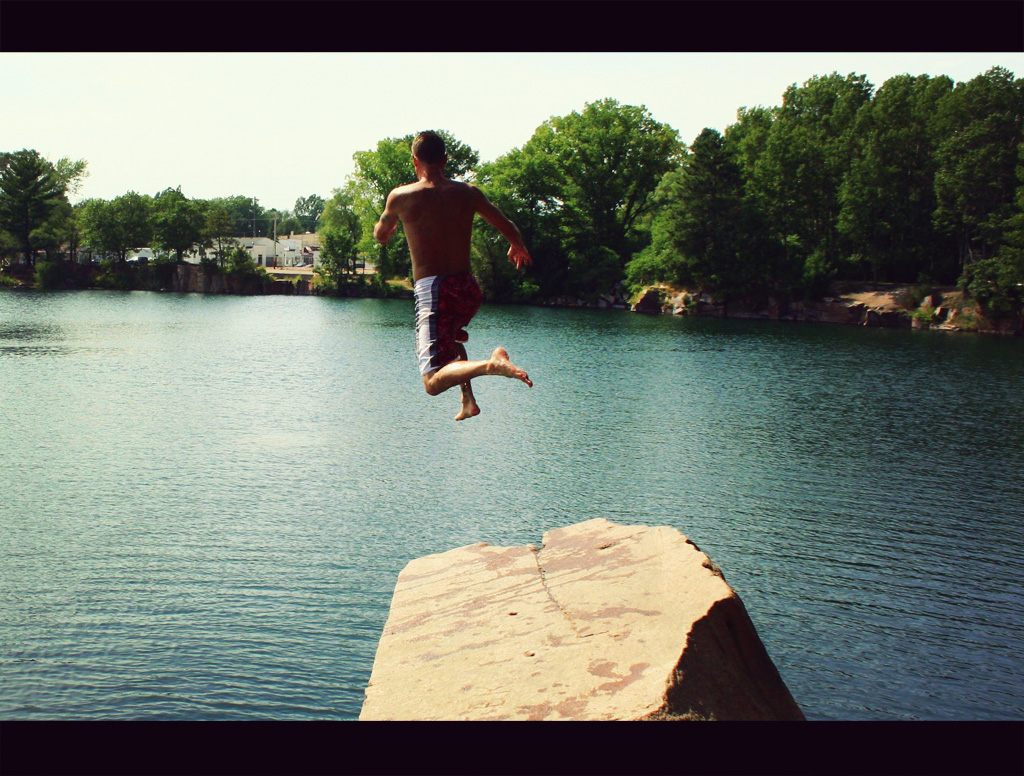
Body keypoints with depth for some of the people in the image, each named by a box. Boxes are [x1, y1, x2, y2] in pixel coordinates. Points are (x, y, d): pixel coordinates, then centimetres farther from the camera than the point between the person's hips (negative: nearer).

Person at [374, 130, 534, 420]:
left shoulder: (401, 197, -2)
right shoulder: (468, 193, 4)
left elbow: (380, 236, 17)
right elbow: (510, 230, 13)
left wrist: (387, 231, 42)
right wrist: (518, 248, 37)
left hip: (431, 290, -5)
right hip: (468, 288, 5)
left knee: (434, 382, -10)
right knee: (450, 338, 38)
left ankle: (491, 364, -35)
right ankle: (468, 400, 25)